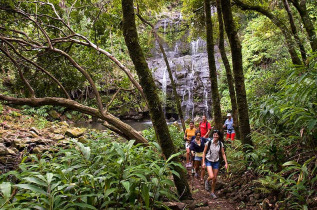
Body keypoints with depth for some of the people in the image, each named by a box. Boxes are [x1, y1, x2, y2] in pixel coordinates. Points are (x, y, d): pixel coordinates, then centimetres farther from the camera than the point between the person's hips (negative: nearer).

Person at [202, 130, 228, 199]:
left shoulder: (220, 144, -4)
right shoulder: (208, 143, -11)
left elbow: (223, 154, 4)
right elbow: (204, 152, -4)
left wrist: (226, 163, -1)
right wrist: (203, 162, -7)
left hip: (216, 162, 3)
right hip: (209, 161, -3)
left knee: (215, 179, 7)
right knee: (211, 176, -21)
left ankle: (212, 193, 27)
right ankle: (207, 181, 14)